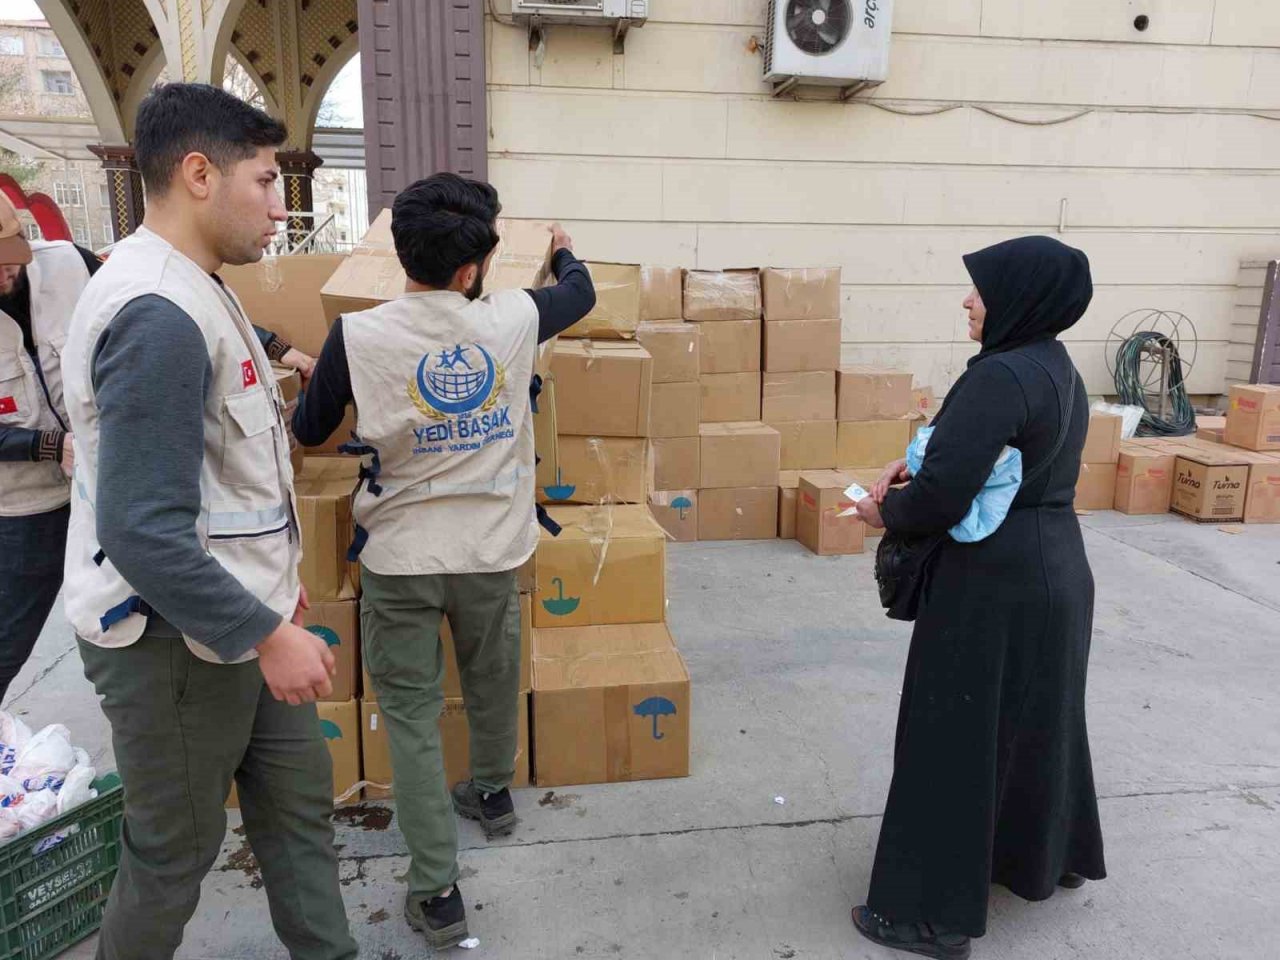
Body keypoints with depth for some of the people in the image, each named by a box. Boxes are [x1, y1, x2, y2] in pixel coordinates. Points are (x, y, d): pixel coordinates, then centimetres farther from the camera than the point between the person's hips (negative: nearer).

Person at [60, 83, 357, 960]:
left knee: (300, 802, 19)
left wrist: (273, 576, 19)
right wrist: (266, 634, -22)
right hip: (179, 640, -9)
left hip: (236, 616, 9)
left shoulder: (193, 288, 9)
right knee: (176, 850, 12)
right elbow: (145, 533, -28)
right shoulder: (155, 314, -24)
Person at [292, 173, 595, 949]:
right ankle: (492, 792, 49)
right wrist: (564, 248, 36)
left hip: (401, 557, -2)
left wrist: (316, 379, 24)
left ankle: (438, 891, 12)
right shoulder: (513, 319, -9)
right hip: (492, 550, 2)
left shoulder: (357, 337, -14)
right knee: (493, 682, 24)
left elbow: (309, 431, 2)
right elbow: (581, 293, 14)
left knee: (411, 714, 8)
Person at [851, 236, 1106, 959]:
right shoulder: (1061, 373, 8)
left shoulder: (1001, 376, -23)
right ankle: (1053, 856, 47)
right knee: (1040, 721, 25)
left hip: (994, 586, -10)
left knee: (954, 740, 3)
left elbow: (945, 493, -28)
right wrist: (913, 469, 2)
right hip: (1056, 571, 10)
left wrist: (888, 511, -8)